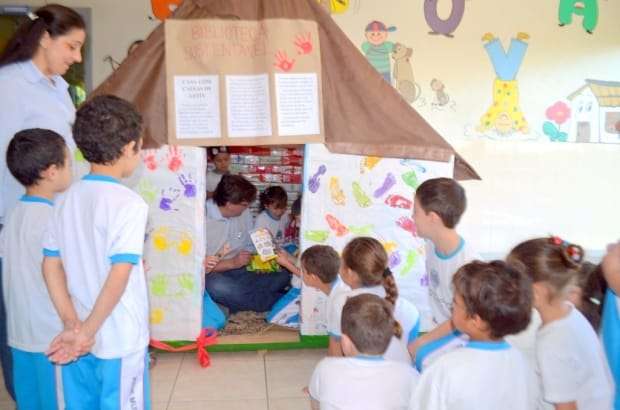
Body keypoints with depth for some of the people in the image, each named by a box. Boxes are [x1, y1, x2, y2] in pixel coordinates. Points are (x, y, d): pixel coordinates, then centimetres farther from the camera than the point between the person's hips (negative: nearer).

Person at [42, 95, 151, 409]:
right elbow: (119, 275, -24)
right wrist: (87, 331, -15)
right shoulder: (129, 203, -18)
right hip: (119, 341, -6)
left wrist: (71, 323, 1)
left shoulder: (67, 199, 2)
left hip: (76, 339, 6)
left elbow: (51, 265, 3)